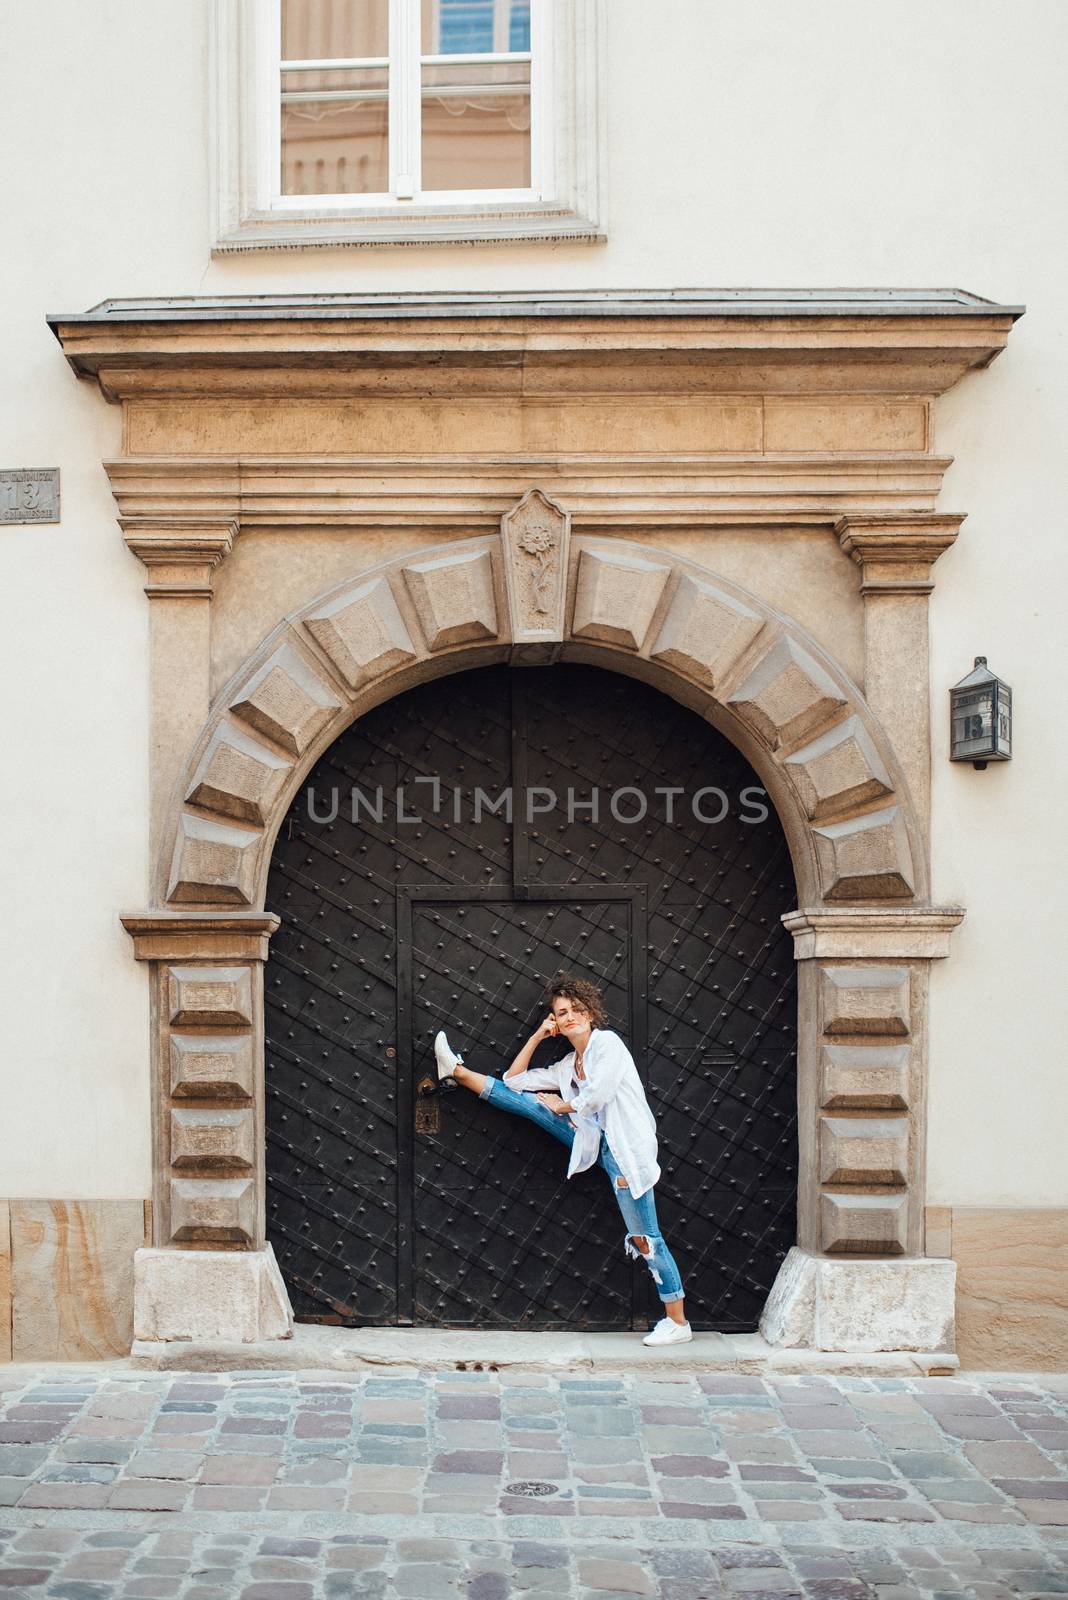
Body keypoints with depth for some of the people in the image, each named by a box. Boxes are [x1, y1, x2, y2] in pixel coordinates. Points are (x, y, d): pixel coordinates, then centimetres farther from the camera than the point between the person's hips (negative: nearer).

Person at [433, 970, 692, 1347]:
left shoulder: (607, 1042, -7)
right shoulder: (567, 1066, 14)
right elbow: (514, 1079, 18)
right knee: (530, 1101, 2)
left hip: (626, 1149, -7)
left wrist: (563, 1106, 2)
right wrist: (536, 1037, 13)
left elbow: (598, 1096, -16)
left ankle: (678, 1322, 1)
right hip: (597, 1142, 7)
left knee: (646, 1239, -6)